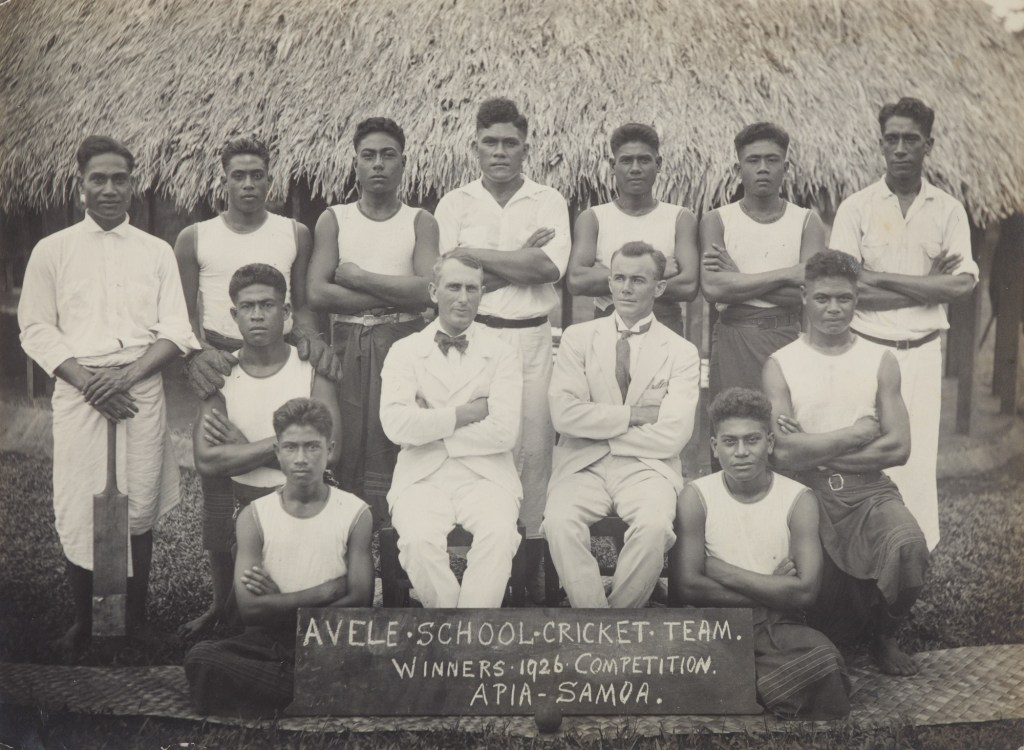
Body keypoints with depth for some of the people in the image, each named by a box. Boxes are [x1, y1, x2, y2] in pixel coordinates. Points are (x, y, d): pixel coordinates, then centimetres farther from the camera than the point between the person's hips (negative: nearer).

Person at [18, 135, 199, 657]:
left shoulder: (157, 252, 8)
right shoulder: (52, 251, 6)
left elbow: (175, 331, 2)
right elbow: (36, 329, 2)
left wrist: (126, 376, -13)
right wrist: (87, 381, -11)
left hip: (141, 390, 1)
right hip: (78, 392, 0)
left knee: (139, 510, 3)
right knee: (78, 511, -1)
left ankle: (136, 618, 16)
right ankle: (82, 623, 12)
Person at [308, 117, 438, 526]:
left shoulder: (420, 222, 7)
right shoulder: (333, 220, 9)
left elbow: (430, 291, -9)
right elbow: (316, 293, -5)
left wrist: (358, 277, -6)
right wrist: (396, 295, -7)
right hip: (347, 347, 1)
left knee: (401, 450, -3)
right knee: (346, 450, 0)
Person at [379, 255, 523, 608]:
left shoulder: (502, 353, 9)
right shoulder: (405, 351, 9)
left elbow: (504, 432, -5)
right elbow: (395, 424, -8)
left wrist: (432, 424, -4)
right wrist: (471, 411, -6)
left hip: (485, 476, 0)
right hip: (422, 476, 0)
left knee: (499, 535, -31)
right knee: (419, 539, -29)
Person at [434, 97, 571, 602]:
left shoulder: (548, 201, 9)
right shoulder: (454, 204, 10)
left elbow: (551, 266, -8)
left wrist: (474, 254, -6)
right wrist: (520, 262, -6)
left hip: (532, 336, 0)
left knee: (534, 444, -1)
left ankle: (532, 558, 6)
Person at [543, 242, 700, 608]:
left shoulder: (682, 352, 5)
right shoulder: (578, 337, 9)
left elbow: (672, 437, -6)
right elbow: (564, 413, -5)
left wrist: (599, 427, -4)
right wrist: (634, 415, -7)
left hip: (646, 468, -1)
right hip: (583, 466, 1)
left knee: (654, 526, -33)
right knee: (559, 522, -30)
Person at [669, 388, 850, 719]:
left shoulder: (799, 499, 0)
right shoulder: (696, 497, -2)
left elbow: (805, 592, -10)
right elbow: (686, 588, -11)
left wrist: (724, 572, -10)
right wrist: (770, 591, -9)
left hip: (781, 626, 1)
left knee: (824, 660, -33)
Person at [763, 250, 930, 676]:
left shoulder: (880, 361, 8)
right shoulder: (780, 365, 2)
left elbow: (898, 448, -4)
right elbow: (784, 454, -11)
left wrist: (815, 451, -8)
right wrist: (857, 433, -6)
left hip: (868, 491, 2)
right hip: (807, 495, -1)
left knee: (909, 546, -30)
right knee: (828, 627, -18)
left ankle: (883, 635, 2)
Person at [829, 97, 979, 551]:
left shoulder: (948, 210, 6)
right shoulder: (856, 208, 0)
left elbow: (964, 283, -7)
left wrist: (882, 278, -12)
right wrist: (929, 284, -11)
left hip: (922, 352, 1)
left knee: (918, 459, 3)